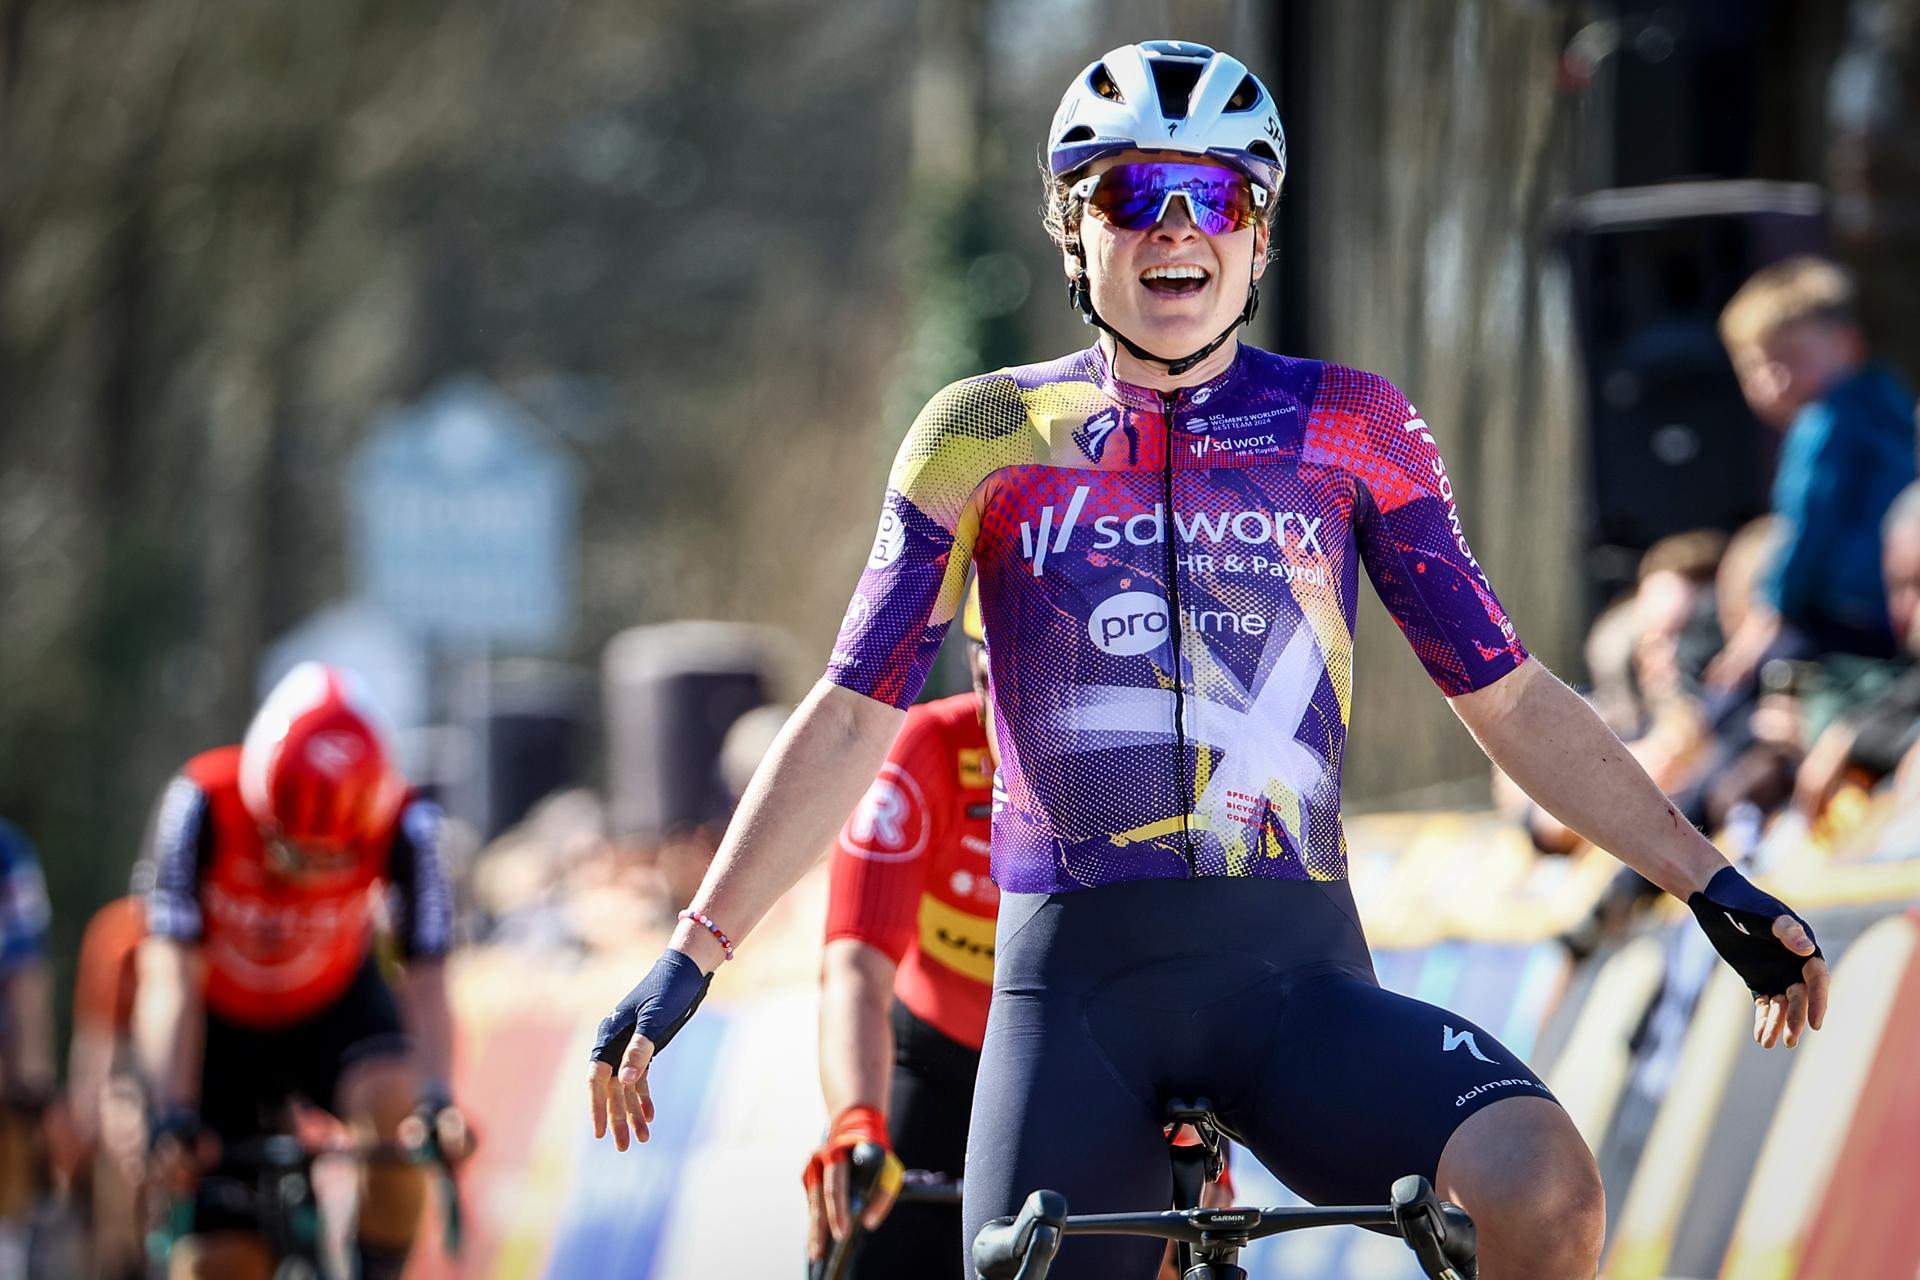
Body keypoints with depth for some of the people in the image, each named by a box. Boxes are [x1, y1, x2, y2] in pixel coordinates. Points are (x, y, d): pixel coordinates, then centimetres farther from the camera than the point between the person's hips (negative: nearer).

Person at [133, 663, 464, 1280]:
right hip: (221, 1025, -1)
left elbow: (425, 981, -30)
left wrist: (437, 1098, -46)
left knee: (394, 1106, -32)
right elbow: (171, 979, -33)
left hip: (333, 1009, 1)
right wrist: (173, 1116, -41)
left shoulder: (403, 824, -27)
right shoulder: (204, 804, -31)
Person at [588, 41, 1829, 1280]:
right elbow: (853, 716, 6)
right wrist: (691, 956, 0)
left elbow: (1508, 699, 11)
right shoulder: (990, 439, 7)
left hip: (1297, 983, 0)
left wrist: (1710, 884, 6)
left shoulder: (1352, 430, 8)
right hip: (1075, 988, 0)